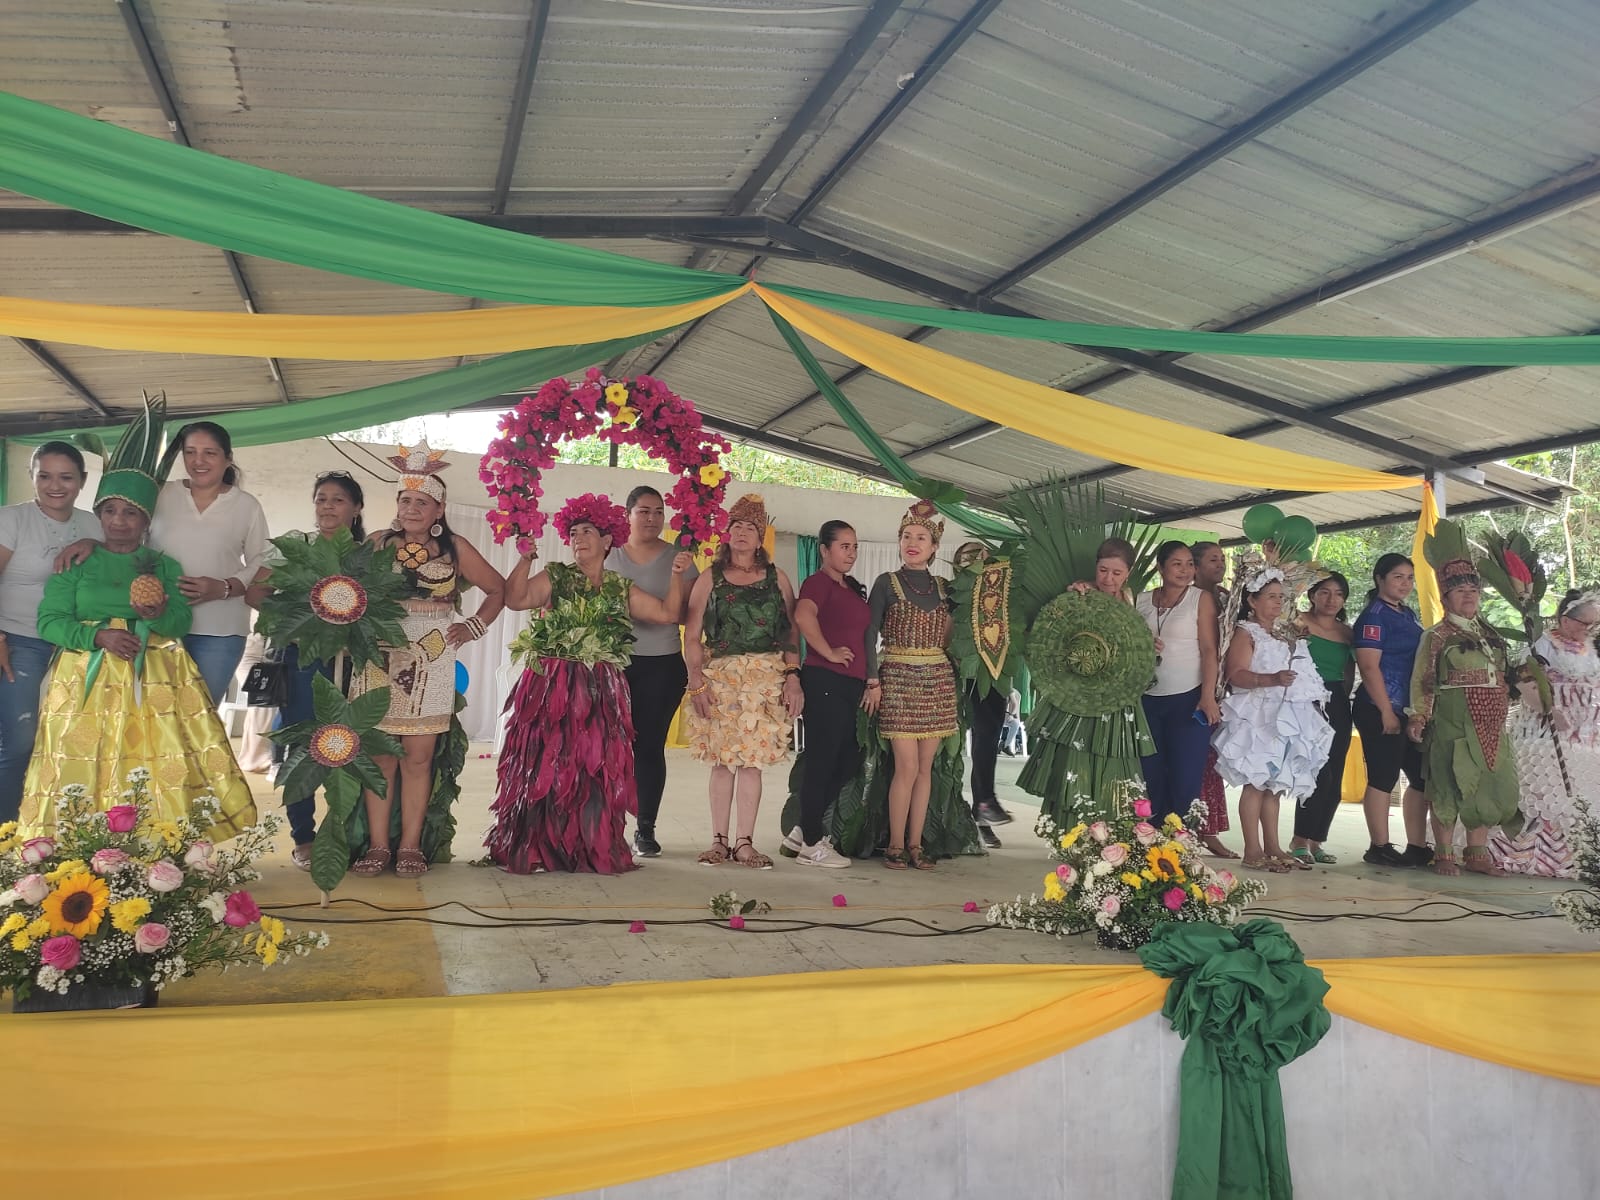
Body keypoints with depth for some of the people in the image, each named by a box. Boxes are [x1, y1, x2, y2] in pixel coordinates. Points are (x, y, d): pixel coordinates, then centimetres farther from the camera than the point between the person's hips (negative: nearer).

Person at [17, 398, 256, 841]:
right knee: (84, 769, -5)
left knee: (155, 768, -7)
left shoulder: (164, 567, 11)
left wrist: (160, 616, -18)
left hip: (153, 683, 0)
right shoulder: (76, 564, 8)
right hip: (87, 680, 0)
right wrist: (99, 635, -15)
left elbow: (182, 624, 4)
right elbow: (49, 622, 0)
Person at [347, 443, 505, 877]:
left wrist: (474, 626, 6)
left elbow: (497, 589, 15)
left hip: (430, 660, 0)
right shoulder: (378, 544, 9)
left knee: (417, 756, 0)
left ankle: (410, 847, 6)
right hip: (379, 656, 1)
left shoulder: (455, 548, 8)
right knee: (380, 753, 1)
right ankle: (377, 846, 7)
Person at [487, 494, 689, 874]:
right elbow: (515, 600, -9)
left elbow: (668, 613, 12)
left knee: (597, 768, 3)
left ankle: (593, 849, 12)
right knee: (546, 765, -4)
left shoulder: (621, 589, 13)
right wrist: (525, 559, -16)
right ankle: (534, 848, 4)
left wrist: (676, 575, 3)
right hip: (551, 687, -2)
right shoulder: (555, 578, 6)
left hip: (601, 692, 2)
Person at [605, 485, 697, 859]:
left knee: (650, 745, 1)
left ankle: (645, 827, 11)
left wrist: (679, 576, -18)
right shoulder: (609, 557, 7)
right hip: (616, 661, 1)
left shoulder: (679, 559, 4)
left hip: (663, 665, -1)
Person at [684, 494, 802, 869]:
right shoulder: (710, 578, 7)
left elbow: (791, 633, 6)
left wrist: (793, 676, -5)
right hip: (719, 676, 0)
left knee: (751, 759, -2)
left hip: (765, 679, 0)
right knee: (722, 760, -1)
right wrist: (697, 681, -7)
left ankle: (745, 843, 3)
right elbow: (691, 636, 3)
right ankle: (719, 840, 7)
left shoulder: (777, 579, 10)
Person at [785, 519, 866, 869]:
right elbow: (803, 616, -30)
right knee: (821, 762, -2)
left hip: (850, 686, 9)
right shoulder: (819, 582, -9)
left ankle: (805, 831, 23)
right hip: (825, 682, -9)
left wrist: (868, 681, 19)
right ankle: (811, 845, 8)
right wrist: (829, 653, -20)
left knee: (847, 762, 13)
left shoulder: (852, 588, 18)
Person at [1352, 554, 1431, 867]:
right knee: (1384, 778, -4)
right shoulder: (1373, 616, -9)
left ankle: (1417, 848, 17)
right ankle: (1379, 848, 3)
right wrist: (1387, 712, -19)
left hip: (1411, 710, 9)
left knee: (1422, 777, 10)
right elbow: (1369, 667, -16)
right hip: (1381, 711, -9)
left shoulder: (1408, 616, 17)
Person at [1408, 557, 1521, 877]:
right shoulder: (1437, 635, -2)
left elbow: (1502, 677, 23)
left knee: (1488, 786, 7)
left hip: (1490, 723, 6)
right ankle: (1444, 855, 3)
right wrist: (1418, 717, -11)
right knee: (1452, 786, -5)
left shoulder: (1490, 634, 16)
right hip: (1453, 721, -6)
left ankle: (1477, 853, 17)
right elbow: (1422, 681, -5)